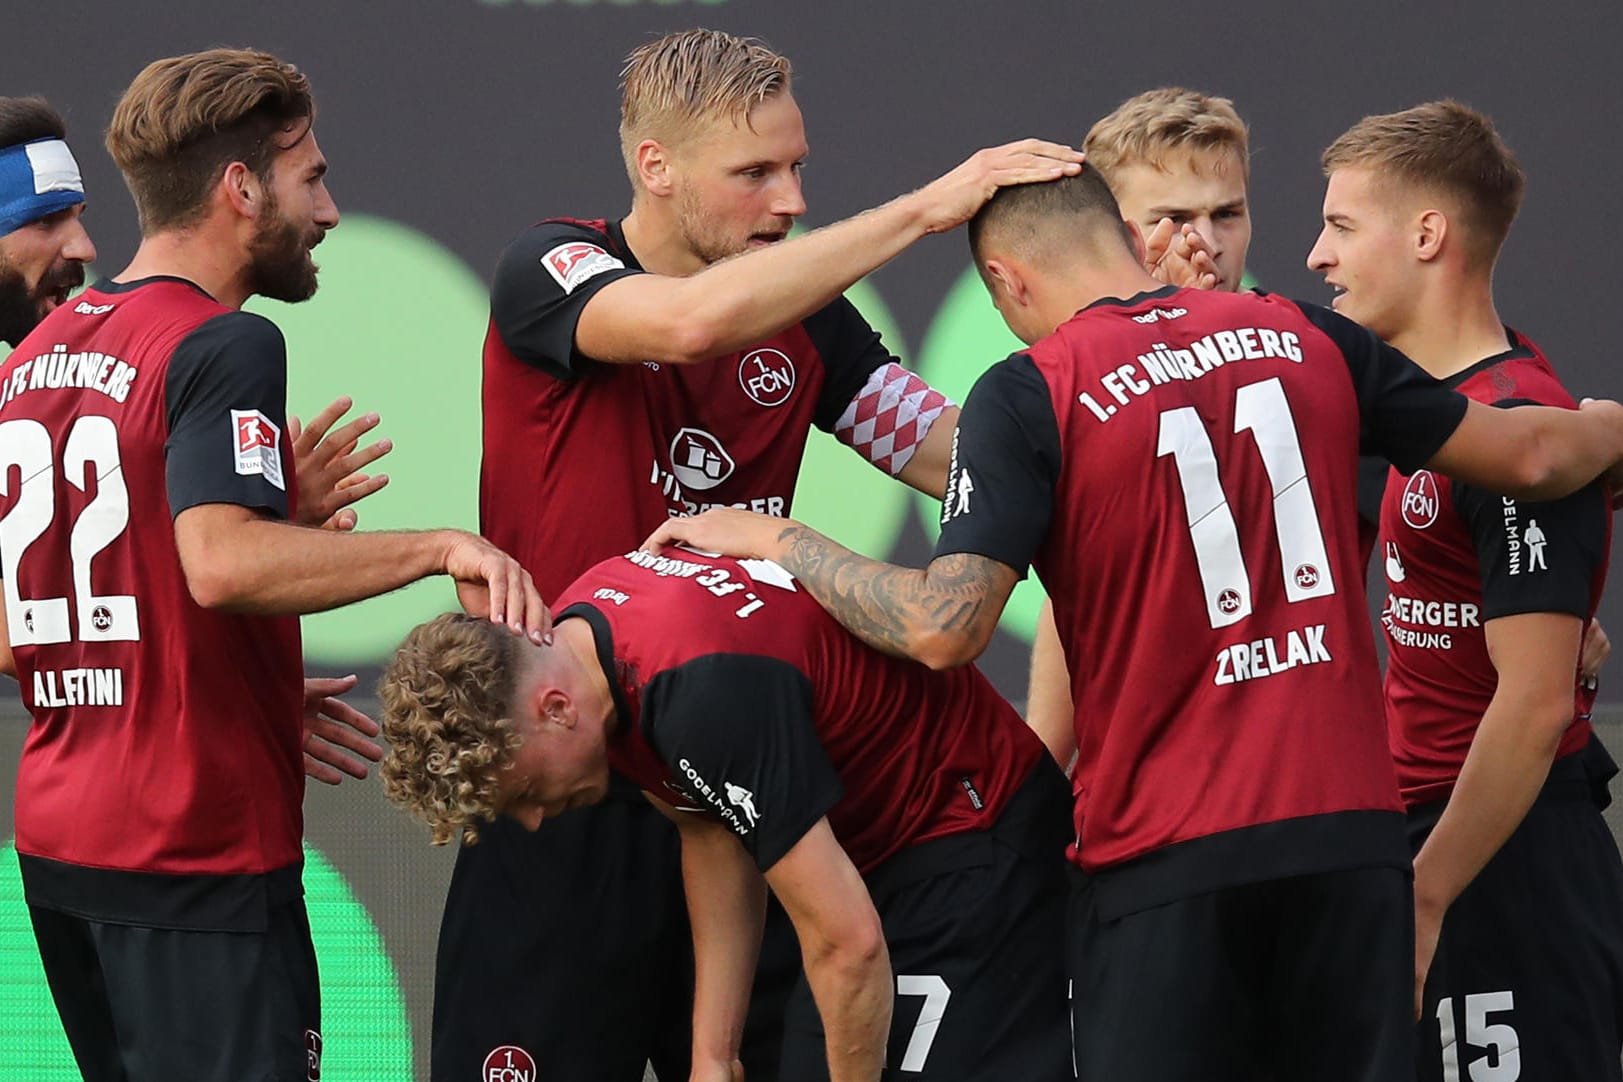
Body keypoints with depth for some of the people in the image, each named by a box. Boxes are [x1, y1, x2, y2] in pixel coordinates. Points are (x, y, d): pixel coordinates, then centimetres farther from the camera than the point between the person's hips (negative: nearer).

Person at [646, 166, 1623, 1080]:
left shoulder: (1030, 395, -7)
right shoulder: (1307, 338, 7)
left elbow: (943, 629, -15)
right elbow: (1530, 458, 16)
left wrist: (774, 540, 0)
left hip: (1169, 856, -4)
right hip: (1350, 828, 4)